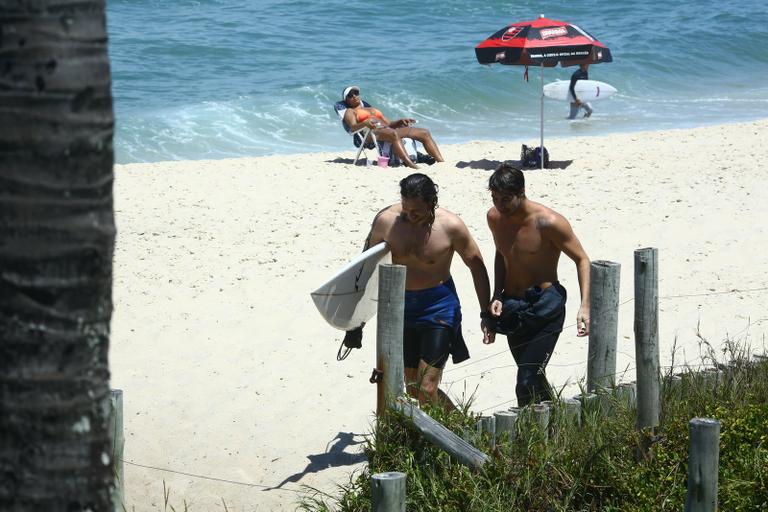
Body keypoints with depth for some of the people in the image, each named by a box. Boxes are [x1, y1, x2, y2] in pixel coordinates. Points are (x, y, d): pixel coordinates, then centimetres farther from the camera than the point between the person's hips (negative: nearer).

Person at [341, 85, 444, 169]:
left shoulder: (373, 109, 37)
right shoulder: (350, 111, 18)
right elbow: (353, 127, -3)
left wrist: (401, 121, 8)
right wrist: (365, 123, -24)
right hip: (374, 132, -7)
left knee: (424, 133, -8)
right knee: (393, 134, -42)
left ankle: (441, 162, -22)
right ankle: (412, 166, -58)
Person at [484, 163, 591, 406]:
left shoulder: (548, 222, -19)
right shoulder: (495, 217, -1)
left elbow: (582, 260, -11)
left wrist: (585, 306, -22)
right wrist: (497, 296, 4)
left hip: (544, 308, -6)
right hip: (512, 308, 7)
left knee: (527, 385, -16)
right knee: (534, 379, 17)